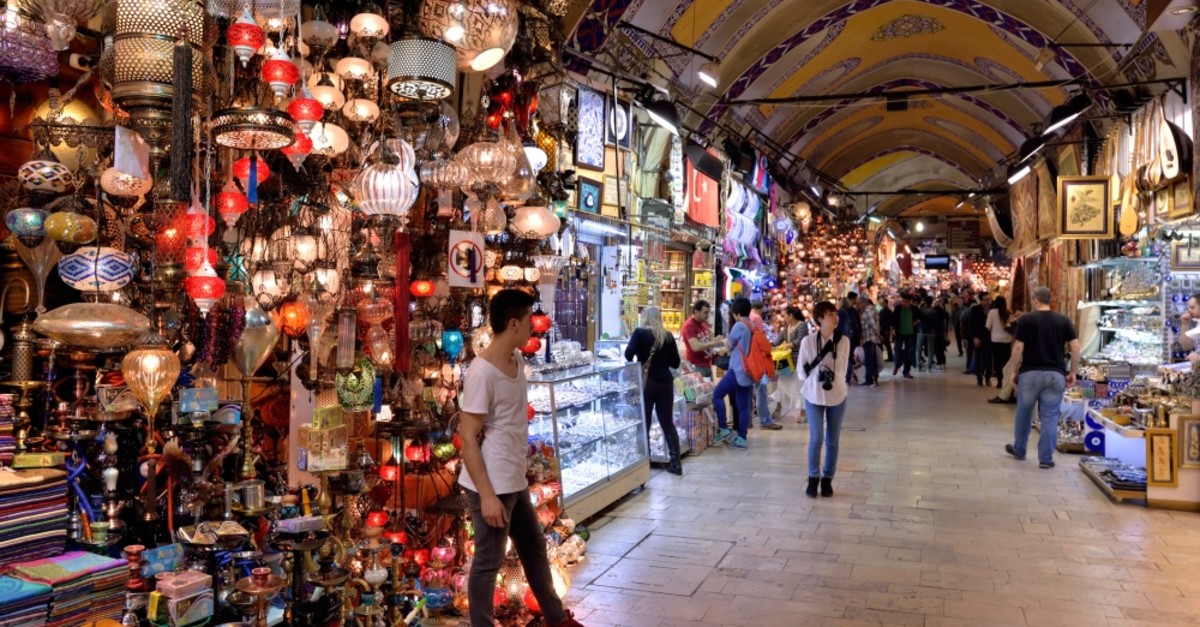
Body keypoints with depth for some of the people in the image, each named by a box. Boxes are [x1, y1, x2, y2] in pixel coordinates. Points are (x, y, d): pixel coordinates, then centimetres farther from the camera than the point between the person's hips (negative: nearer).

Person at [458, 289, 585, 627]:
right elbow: (467, 438, -21)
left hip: (516, 481, 9)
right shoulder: (482, 373, -22)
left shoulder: (518, 360, 4)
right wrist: (487, 495, -22)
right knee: (489, 562, 6)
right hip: (492, 486, -9)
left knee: (535, 548, 22)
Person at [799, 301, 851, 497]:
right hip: (814, 395, -2)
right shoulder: (808, 341, -11)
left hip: (837, 395, 2)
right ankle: (813, 477, 13)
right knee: (816, 439, -6)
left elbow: (843, 368, 5)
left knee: (832, 441, 8)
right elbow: (802, 370, 0)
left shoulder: (844, 341, -7)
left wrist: (833, 378, -3)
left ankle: (827, 479, 22)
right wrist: (816, 378, -7)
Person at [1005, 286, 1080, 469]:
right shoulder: (1064, 320, 2)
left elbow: (1018, 348, -7)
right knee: (1050, 417, 4)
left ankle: (1019, 450, 30)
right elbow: (1075, 347, -2)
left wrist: (1015, 371, 3)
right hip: (1055, 374, 1)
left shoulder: (1025, 320, -4)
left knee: (1024, 413, 15)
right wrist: (1073, 372, 6)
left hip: (1030, 373, -1)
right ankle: (1046, 458, 3)